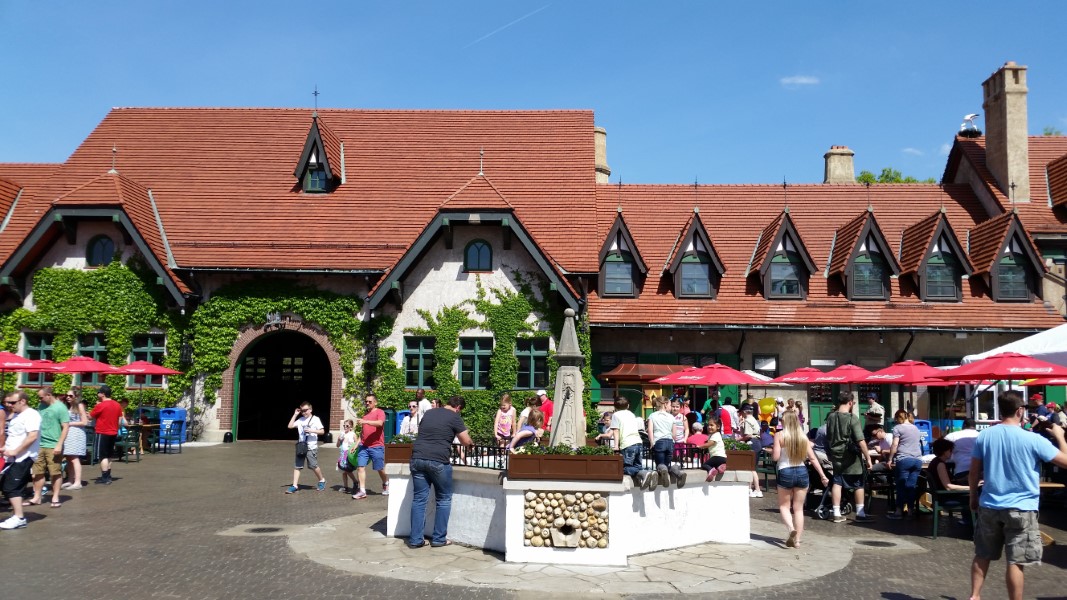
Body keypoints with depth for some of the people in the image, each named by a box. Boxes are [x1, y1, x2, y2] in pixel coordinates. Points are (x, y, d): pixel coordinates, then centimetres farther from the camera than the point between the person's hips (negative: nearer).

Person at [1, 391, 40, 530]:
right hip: (13, 458, 10)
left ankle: (19, 518, -8)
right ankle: (16, 514, 18)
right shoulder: (16, 415, 17)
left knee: (11, 487, -11)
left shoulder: (31, 415, -14)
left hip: (22, 458, -10)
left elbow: (33, 436, -24)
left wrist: (15, 451, -22)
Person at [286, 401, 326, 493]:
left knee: (313, 466, -2)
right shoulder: (300, 420, 12)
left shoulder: (315, 419, -1)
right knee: (297, 466, 0)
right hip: (301, 446, 5)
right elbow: (290, 426, 6)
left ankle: (322, 480, 21)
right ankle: (294, 486, 1)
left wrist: (312, 430, -17)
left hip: (311, 447, -5)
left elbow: (322, 431, -3)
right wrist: (295, 415, 6)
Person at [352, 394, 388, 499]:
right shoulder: (365, 414, 19)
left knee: (380, 468, 4)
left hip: (377, 446, -6)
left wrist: (365, 421, -32)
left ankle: (385, 485, 31)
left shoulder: (380, 412, -3)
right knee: (360, 467, -7)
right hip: (364, 446, 6)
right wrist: (358, 442, 17)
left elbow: (380, 423, -24)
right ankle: (362, 491, -5)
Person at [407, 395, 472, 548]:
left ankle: (415, 539, 10)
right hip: (438, 461, -5)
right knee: (444, 500, 11)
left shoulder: (429, 413, 19)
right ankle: (439, 539, 13)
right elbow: (466, 442, 2)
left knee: (419, 499, 9)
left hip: (417, 459, 5)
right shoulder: (455, 417, 1)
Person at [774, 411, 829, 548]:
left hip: (785, 473, -3)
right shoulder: (803, 437, 4)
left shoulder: (780, 436, -7)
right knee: (798, 508, 11)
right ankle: (797, 539, 10)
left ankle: (791, 529, -15)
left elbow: (776, 457, -12)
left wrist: (771, 451, 9)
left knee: (784, 506, 11)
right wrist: (823, 475, 6)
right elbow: (813, 458, 3)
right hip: (802, 472, 3)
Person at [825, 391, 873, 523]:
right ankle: (860, 513, 14)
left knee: (837, 482, 9)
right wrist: (868, 457, -14)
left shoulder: (831, 417, 0)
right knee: (858, 484, 9)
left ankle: (837, 513, 9)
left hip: (836, 455, 5)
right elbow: (860, 441, -21)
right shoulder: (852, 418, -18)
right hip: (851, 457, -5)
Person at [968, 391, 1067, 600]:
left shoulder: (984, 436, -2)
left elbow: (973, 473, 4)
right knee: (1016, 562, 1)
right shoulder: (1033, 440, -13)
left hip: (989, 505, 4)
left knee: (982, 555, 16)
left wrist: (973, 497, 18)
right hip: (1020, 508, -4)